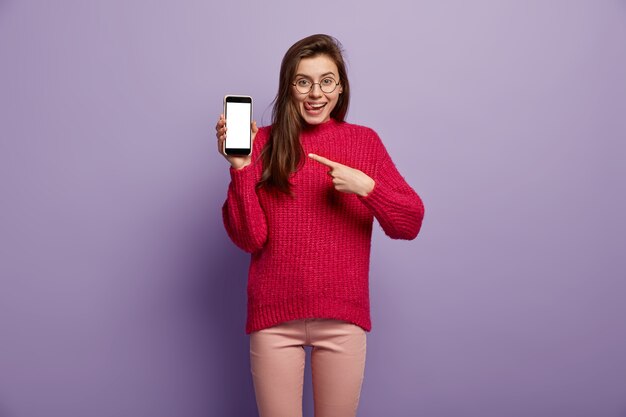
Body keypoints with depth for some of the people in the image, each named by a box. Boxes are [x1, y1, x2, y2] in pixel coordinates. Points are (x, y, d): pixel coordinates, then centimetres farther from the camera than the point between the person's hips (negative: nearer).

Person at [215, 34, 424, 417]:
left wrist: (366, 187, -17)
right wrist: (240, 166, -17)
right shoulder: (264, 143, -1)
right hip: (274, 317, -1)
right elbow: (250, 238, -7)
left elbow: (411, 224, -2)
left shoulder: (365, 141, 2)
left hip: (342, 318, 1)